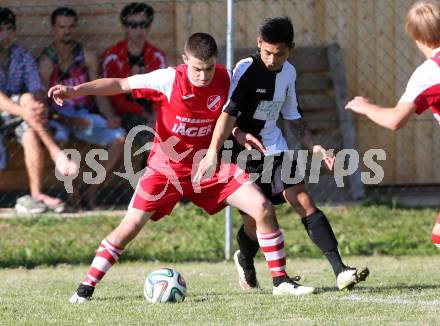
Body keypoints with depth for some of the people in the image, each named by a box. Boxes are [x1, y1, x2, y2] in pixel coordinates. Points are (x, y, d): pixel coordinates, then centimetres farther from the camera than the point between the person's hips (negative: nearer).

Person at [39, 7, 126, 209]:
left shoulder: (87, 57, 8)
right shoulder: (46, 61, -4)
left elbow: (99, 93, 6)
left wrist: (110, 117, -13)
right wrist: (69, 121, -23)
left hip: (84, 114, 4)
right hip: (59, 118, -4)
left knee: (118, 137, -22)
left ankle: (91, 193, -18)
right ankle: (72, 192, -27)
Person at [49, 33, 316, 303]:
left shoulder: (224, 79, -9)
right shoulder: (170, 80, -20)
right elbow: (120, 84, -18)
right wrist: (75, 91, -28)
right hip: (167, 166, -3)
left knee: (263, 209, -9)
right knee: (130, 227, -9)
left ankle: (281, 281, 4)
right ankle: (85, 288, 5)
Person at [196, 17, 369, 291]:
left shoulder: (288, 73, 5)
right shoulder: (247, 69, -15)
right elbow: (228, 112, -23)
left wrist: (314, 147, 9)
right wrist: (213, 152, -33)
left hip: (275, 150, 5)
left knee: (305, 202, -11)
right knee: (254, 222, -3)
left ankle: (340, 271, -19)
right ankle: (245, 262, 33)